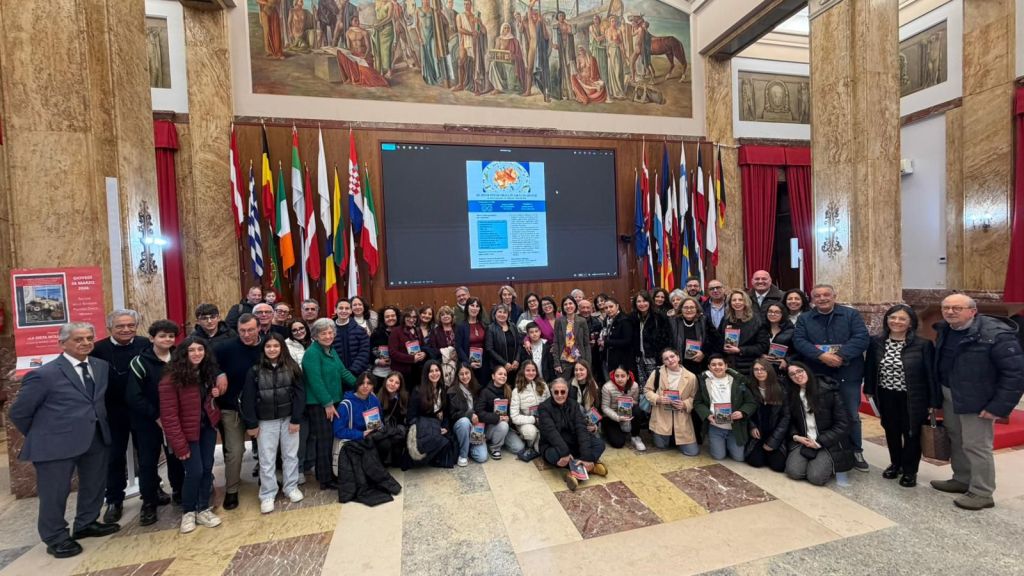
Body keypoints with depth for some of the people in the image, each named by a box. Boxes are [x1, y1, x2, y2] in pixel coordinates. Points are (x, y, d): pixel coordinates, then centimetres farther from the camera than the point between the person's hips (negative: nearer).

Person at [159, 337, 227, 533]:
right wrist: (179, 444, -19)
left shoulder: (208, 371, 0)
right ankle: (188, 512, 22)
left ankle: (203, 509, 25)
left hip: (208, 428, 5)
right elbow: (168, 415, -18)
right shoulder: (171, 379, -20)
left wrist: (218, 391, -6)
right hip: (188, 432, -5)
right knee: (195, 472, -2)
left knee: (207, 469, 9)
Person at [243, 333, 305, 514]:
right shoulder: (255, 371, -5)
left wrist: (296, 419, -9)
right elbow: (248, 399, -3)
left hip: (288, 419, 1)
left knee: (290, 455, 12)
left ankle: (291, 488, 27)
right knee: (267, 459, 7)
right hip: (266, 421, 0)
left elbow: (300, 393, -5)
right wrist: (251, 424, -5)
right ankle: (267, 495, 21)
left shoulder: (292, 367, -5)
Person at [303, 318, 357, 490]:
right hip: (318, 404, -8)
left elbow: (343, 372, 11)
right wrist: (328, 404, -21)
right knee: (324, 440, 1)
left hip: (332, 401, 8)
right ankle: (325, 480, 13)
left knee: (330, 439, 16)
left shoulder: (331, 351, 10)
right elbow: (316, 381, -22)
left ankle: (327, 473, 30)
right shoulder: (312, 353, -17)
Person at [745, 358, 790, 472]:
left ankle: (770, 449, 18)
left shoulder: (780, 390, -5)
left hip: (775, 435, 0)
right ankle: (761, 450, 18)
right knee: (756, 461, -16)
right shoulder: (749, 389, -5)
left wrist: (773, 441, -11)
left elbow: (786, 416, -5)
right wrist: (752, 427, -14)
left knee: (778, 464, -14)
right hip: (757, 435, 0)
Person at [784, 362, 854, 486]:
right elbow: (790, 420, 14)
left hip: (829, 443, -3)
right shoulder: (791, 394, 4)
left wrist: (820, 442, -13)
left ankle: (829, 464, 11)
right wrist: (795, 436, -7)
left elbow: (842, 423, -9)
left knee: (816, 477, -21)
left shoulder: (829, 390, -9)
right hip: (802, 441, 3)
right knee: (794, 472, -18)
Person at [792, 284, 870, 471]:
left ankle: (856, 452, 27)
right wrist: (822, 356, -22)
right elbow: (799, 341, -8)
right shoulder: (804, 319, 5)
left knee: (852, 415, 10)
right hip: (817, 376, 1)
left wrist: (840, 355, -22)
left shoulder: (851, 315, 2)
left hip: (847, 375, -1)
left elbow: (862, 338, -10)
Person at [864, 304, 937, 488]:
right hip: (886, 396, 3)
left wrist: (934, 401, -9)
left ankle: (910, 471, 28)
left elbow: (930, 373, -9)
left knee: (911, 434, 10)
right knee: (891, 432, 16)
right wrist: (869, 389, 8)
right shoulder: (877, 342, -3)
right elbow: (870, 367, 6)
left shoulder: (923, 344, -12)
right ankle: (896, 463, 36)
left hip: (912, 398, -3)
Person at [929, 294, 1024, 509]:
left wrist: (999, 406, -19)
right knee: (957, 442, 18)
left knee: (976, 446, 2)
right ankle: (962, 480, 33)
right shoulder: (944, 331, 2)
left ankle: (982, 493, 17)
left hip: (976, 401, -6)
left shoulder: (996, 334, -18)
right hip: (949, 396, 7)